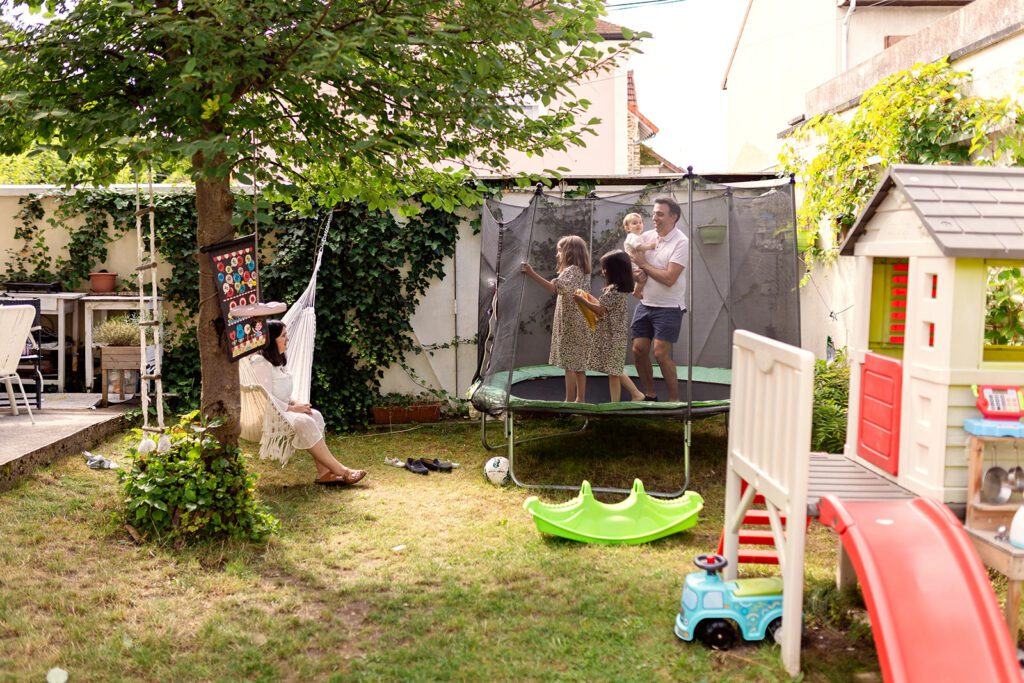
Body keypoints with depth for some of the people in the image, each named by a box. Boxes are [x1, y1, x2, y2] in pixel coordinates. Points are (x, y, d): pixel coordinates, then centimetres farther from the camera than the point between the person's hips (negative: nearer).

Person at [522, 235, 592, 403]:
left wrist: (532, 274, -34)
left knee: (569, 363, -5)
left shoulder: (571, 270, -14)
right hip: (580, 324, 9)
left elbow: (554, 287, -30)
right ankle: (580, 400, 16)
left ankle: (569, 401, -2)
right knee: (579, 364, 11)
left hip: (570, 325, -9)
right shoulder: (583, 271, 15)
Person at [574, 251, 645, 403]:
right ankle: (636, 394, 18)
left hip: (612, 336, -10)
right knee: (615, 370, 17)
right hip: (615, 335, 10)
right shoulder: (620, 288, 11)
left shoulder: (613, 290, -19)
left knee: (613, 371, -1)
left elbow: (601, 310, -15)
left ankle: (615, 403, 6)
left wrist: (582, 301, -9)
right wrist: (589, 299, 14)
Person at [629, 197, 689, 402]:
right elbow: (637, 264, 11)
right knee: (638, 350, 5)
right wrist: (639, 274, -12)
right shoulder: (647, 236, 5)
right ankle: (650, 395, 21)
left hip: (668, 307, -6)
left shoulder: (681, 242, -13)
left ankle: (674, 399, 4)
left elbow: (669, 278, -20)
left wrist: (644, 265, -11)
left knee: (661, 353, -10)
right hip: (645, 303, 6)